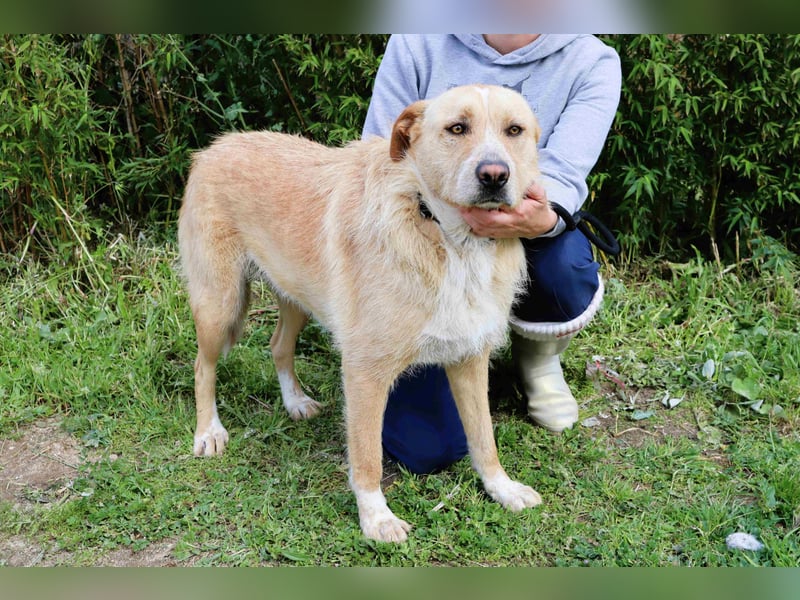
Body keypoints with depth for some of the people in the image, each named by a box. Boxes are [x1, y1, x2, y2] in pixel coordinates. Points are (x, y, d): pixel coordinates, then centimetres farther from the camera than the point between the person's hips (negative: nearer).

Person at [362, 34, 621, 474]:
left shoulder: (592, 62, -9)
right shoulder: (418, 43, -8)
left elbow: (562, 177, -21)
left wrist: (542, 219, -47)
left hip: (526, 245, 1)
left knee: (563, 265, -38)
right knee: (427, 449, -15)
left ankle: (538, 356, 0)